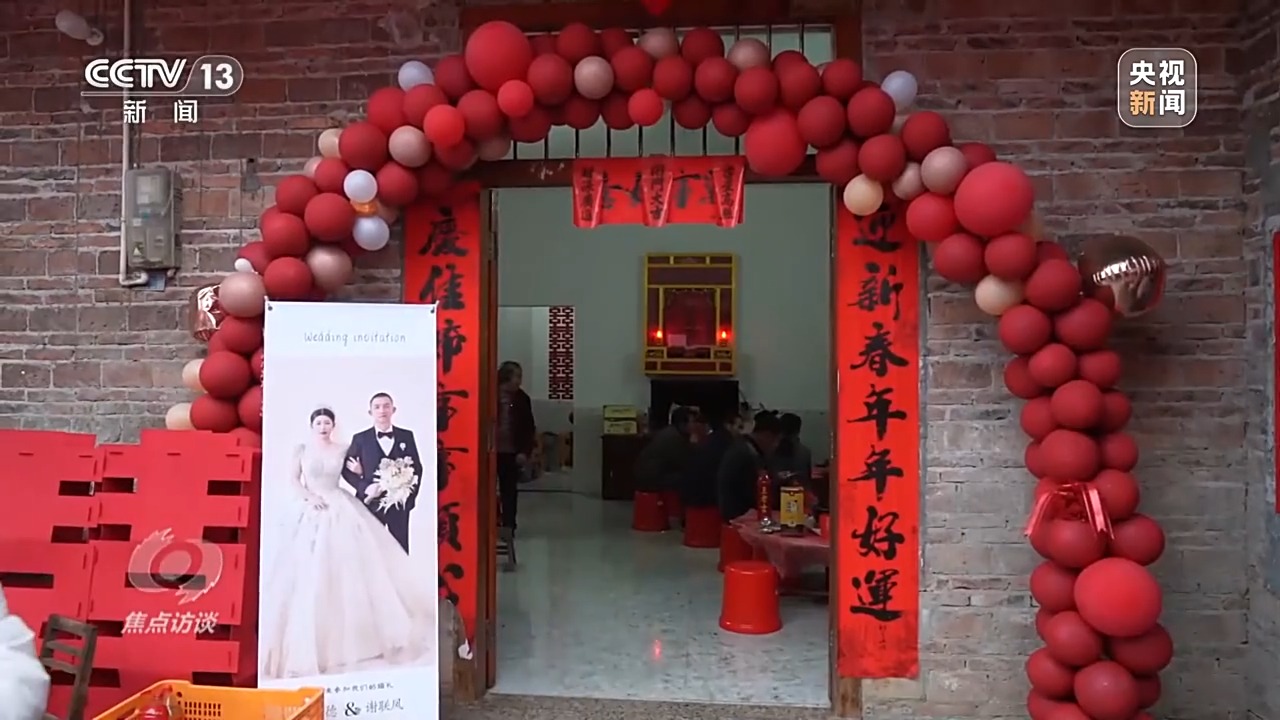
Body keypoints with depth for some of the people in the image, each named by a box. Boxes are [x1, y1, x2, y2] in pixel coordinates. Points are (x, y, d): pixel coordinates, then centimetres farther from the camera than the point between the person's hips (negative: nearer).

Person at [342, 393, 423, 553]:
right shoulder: (360, 439, 2)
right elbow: (346, 469, 0)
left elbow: (417, 468, 5)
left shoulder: (406, 436, 5)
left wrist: (411, 495, -5)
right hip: (371, 503, -1)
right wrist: (365, 488, -15)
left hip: (400, 502, 1)